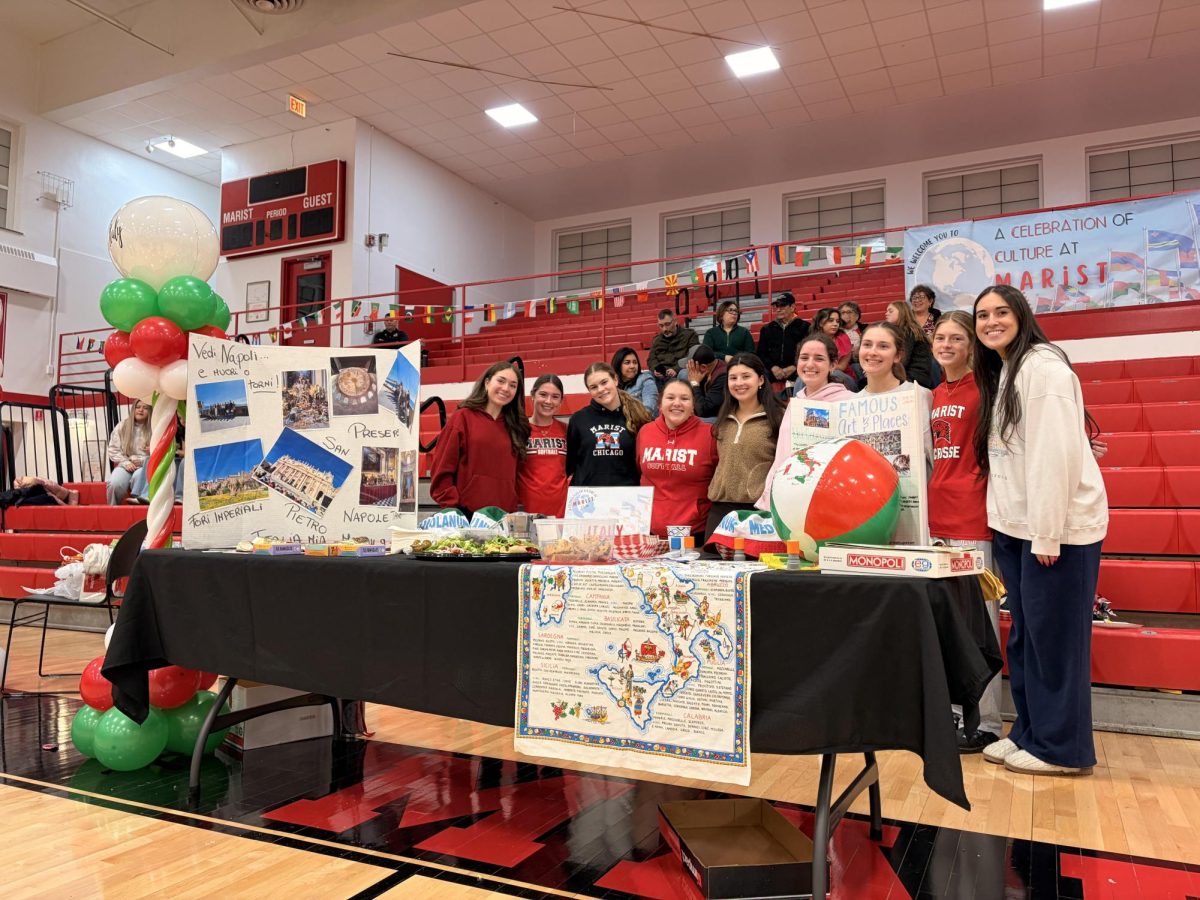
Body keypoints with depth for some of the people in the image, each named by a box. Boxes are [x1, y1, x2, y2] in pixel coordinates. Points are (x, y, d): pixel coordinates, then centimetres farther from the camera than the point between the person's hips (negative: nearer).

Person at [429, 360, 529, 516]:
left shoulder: (514, 426, 14)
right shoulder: (463, 417, 1)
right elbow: (442, 469, -3)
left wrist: (513, 511, 6)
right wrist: (452, 508, -10)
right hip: (466, 514, -4)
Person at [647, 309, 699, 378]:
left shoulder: (689, 335, 7)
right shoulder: (656, 339, 22)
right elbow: (651, 359, 19)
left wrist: (677, 370, -18)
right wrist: (655, 370, -5)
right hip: (661, 376, 4)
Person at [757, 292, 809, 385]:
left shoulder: (804, 327, 6)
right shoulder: (767, 329, 17)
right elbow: (761, 354, 13)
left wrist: (794, 367, -11)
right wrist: (773, 367, -4)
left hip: (796, 374, -3)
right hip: (772, 376, 3)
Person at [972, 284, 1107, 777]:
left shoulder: (1041, 366, -13)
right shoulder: (1001, 372, 16)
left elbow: (1054, 453, -20)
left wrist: (1047, 534, -22)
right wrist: (1004, 524, 13)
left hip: (1056, 525, -9)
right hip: (1016, 526, 9)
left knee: (1054, 635, 0)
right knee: (1024, 634, 14)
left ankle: (1061, 748, 12)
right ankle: (1029, 731, 25)